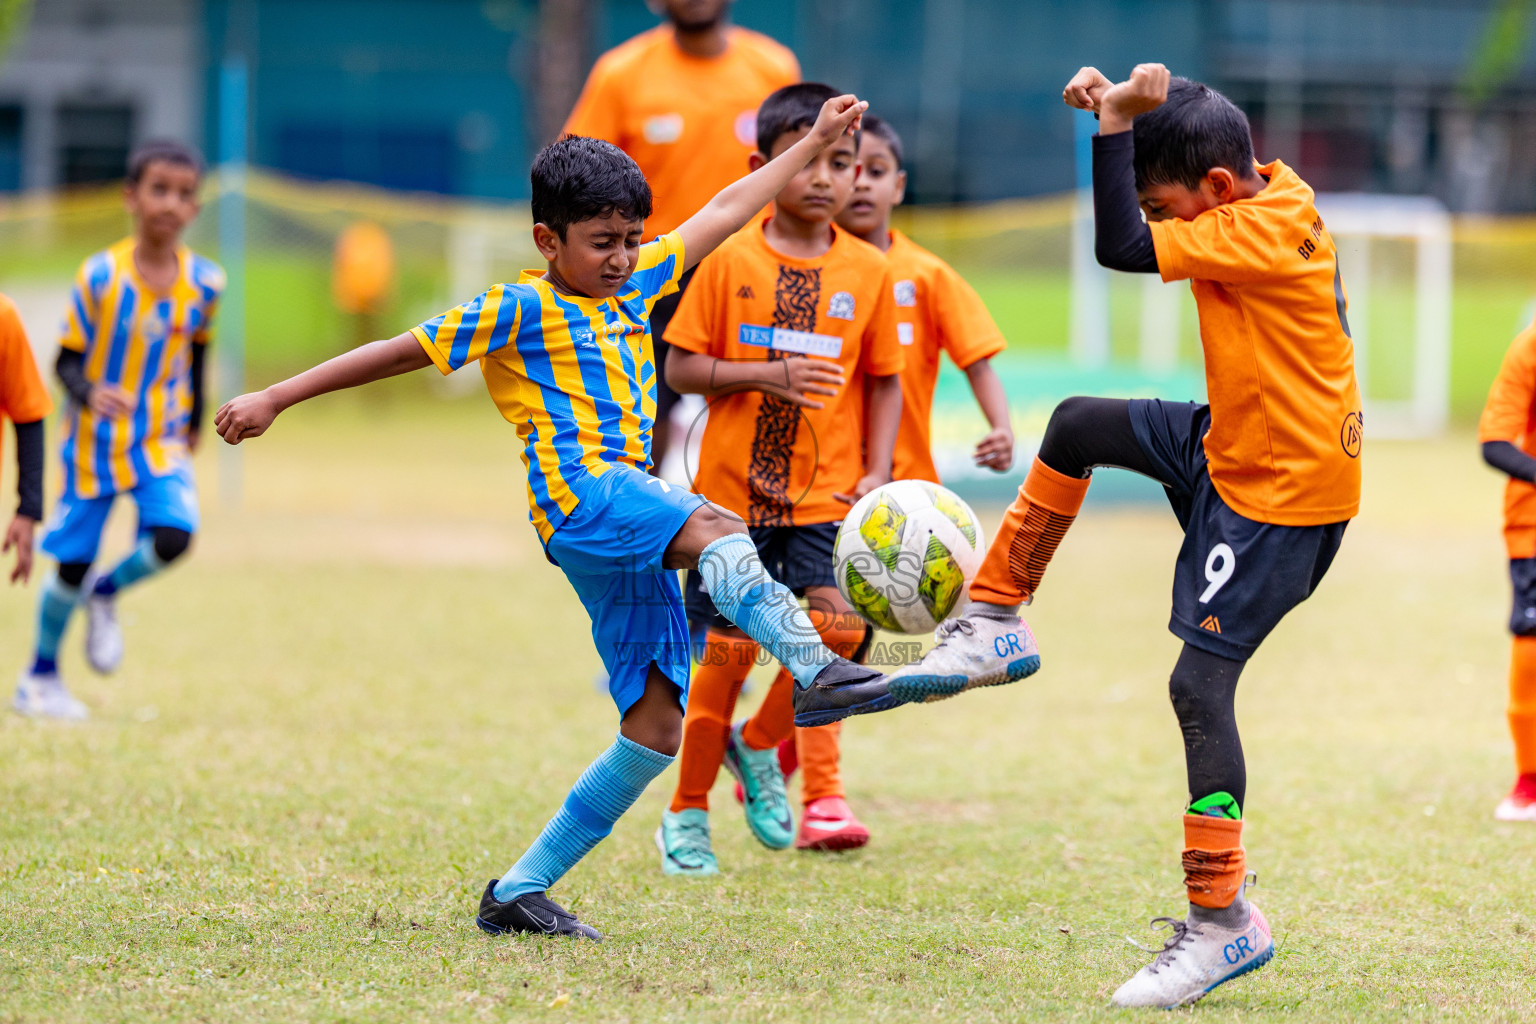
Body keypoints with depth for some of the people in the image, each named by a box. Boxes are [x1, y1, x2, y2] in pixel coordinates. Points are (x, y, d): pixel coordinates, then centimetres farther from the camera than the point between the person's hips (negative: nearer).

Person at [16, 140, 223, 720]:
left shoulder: (203, 281, -6)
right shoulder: (101, 276, -15)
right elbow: (67, 360, -10)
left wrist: (192, 427, 19)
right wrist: (89, 394, -31)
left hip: (161, 440, 2)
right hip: (95, 438, -2)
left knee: (173, 537, -21)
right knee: (73, 561, 3)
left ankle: (107, 593, 12)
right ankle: (40, 677, 25)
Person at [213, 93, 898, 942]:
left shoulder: (634, 286, 22)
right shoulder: (520, 311, 3)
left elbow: (724, 212, 30)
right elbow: (400, 353, 5)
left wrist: (815, 143, 34)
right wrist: (276, 398, 5)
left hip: (632, 522, 8)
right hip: (579, 493, -8)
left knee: (656, 726, 1)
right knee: (716, 529, -36)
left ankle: (520, 890, 6)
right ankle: (814, 669, -57)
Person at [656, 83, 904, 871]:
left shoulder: (868, 272, 3)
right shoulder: (731, 261, -3)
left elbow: (884, 381, 10)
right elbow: (681, 368, -4)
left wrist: (876, 471, -1)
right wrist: (769, 373, -18)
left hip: (827, 491, 1)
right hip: (735, 485, -1)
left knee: (837, 625, -18)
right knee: (727, 649, 2)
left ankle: (760, 746, 10)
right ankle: (686, 816, 20)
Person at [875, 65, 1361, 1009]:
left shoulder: (1260, 231, -25)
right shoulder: (1267, 190, 3)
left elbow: (1123, 248, -30)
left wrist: (1117, 122, -24)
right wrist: (1115, 110, 2)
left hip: (1282, 490, -10)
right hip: (1232, 446, 10)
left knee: (1200, 684, -10)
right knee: (1076, 427, 16)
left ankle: (1224, 923, -7)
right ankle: (996, 626, 26)